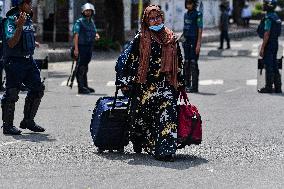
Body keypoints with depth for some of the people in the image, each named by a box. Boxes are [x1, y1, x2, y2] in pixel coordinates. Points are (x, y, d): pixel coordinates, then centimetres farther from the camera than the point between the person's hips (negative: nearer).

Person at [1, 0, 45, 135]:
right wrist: (19, 26, -33)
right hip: (14, 61, -8)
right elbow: (11, 43, -25)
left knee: (38, 88, 7)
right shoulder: (11, 20, -14)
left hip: (28, 60, 9)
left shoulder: (28, 19, 12)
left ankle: (28, 120, 18)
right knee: (12, 94, -5)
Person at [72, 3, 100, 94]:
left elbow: (95, 33, 23)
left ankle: (85, 86, 21)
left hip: (89, 47, 7)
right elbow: (76, 35, -13)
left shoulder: (92, 22, 15)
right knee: (81, 68, -8)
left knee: (85, 68, 14)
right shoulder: (79, 22, -7)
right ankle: (81, 88, -10)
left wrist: (97, 36, -3)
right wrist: (76, 49, -22)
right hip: (81, 47, -7)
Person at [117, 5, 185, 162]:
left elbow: (179, 63, 20)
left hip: (166, 85, 2)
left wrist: (180, 84, 20)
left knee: (168, 114, -14)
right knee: (141, 116, 4)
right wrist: (126, 82, -3)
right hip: (145, 85, -2)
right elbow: (130, 60, 1)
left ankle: (166, 150, -19)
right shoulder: (140, 39, 2)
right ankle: (138, 143, 29)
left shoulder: (171, 39, 13)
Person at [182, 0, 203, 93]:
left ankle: (194, 87, -5)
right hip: (187, 42, 7)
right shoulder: (186, 14, 12)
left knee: (193, 63, -8)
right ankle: (187, 85, 13)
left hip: (195, 42, -7)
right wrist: (183, 42, 14)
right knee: (187, 63, 7)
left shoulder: (198, 15, -10)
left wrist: (198, 44, -20)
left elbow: (200, 30, -14)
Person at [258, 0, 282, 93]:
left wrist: (262, 48, -19)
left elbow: (267, 34, -21)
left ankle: (268, 87, -3)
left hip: (268, 44, -9)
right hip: (275, 43, 9)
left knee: (268, 66, -5)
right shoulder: (276, 17, 13)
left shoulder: (269, 18, -17)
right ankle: (278, 87, 13)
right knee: (274, 66, 11)